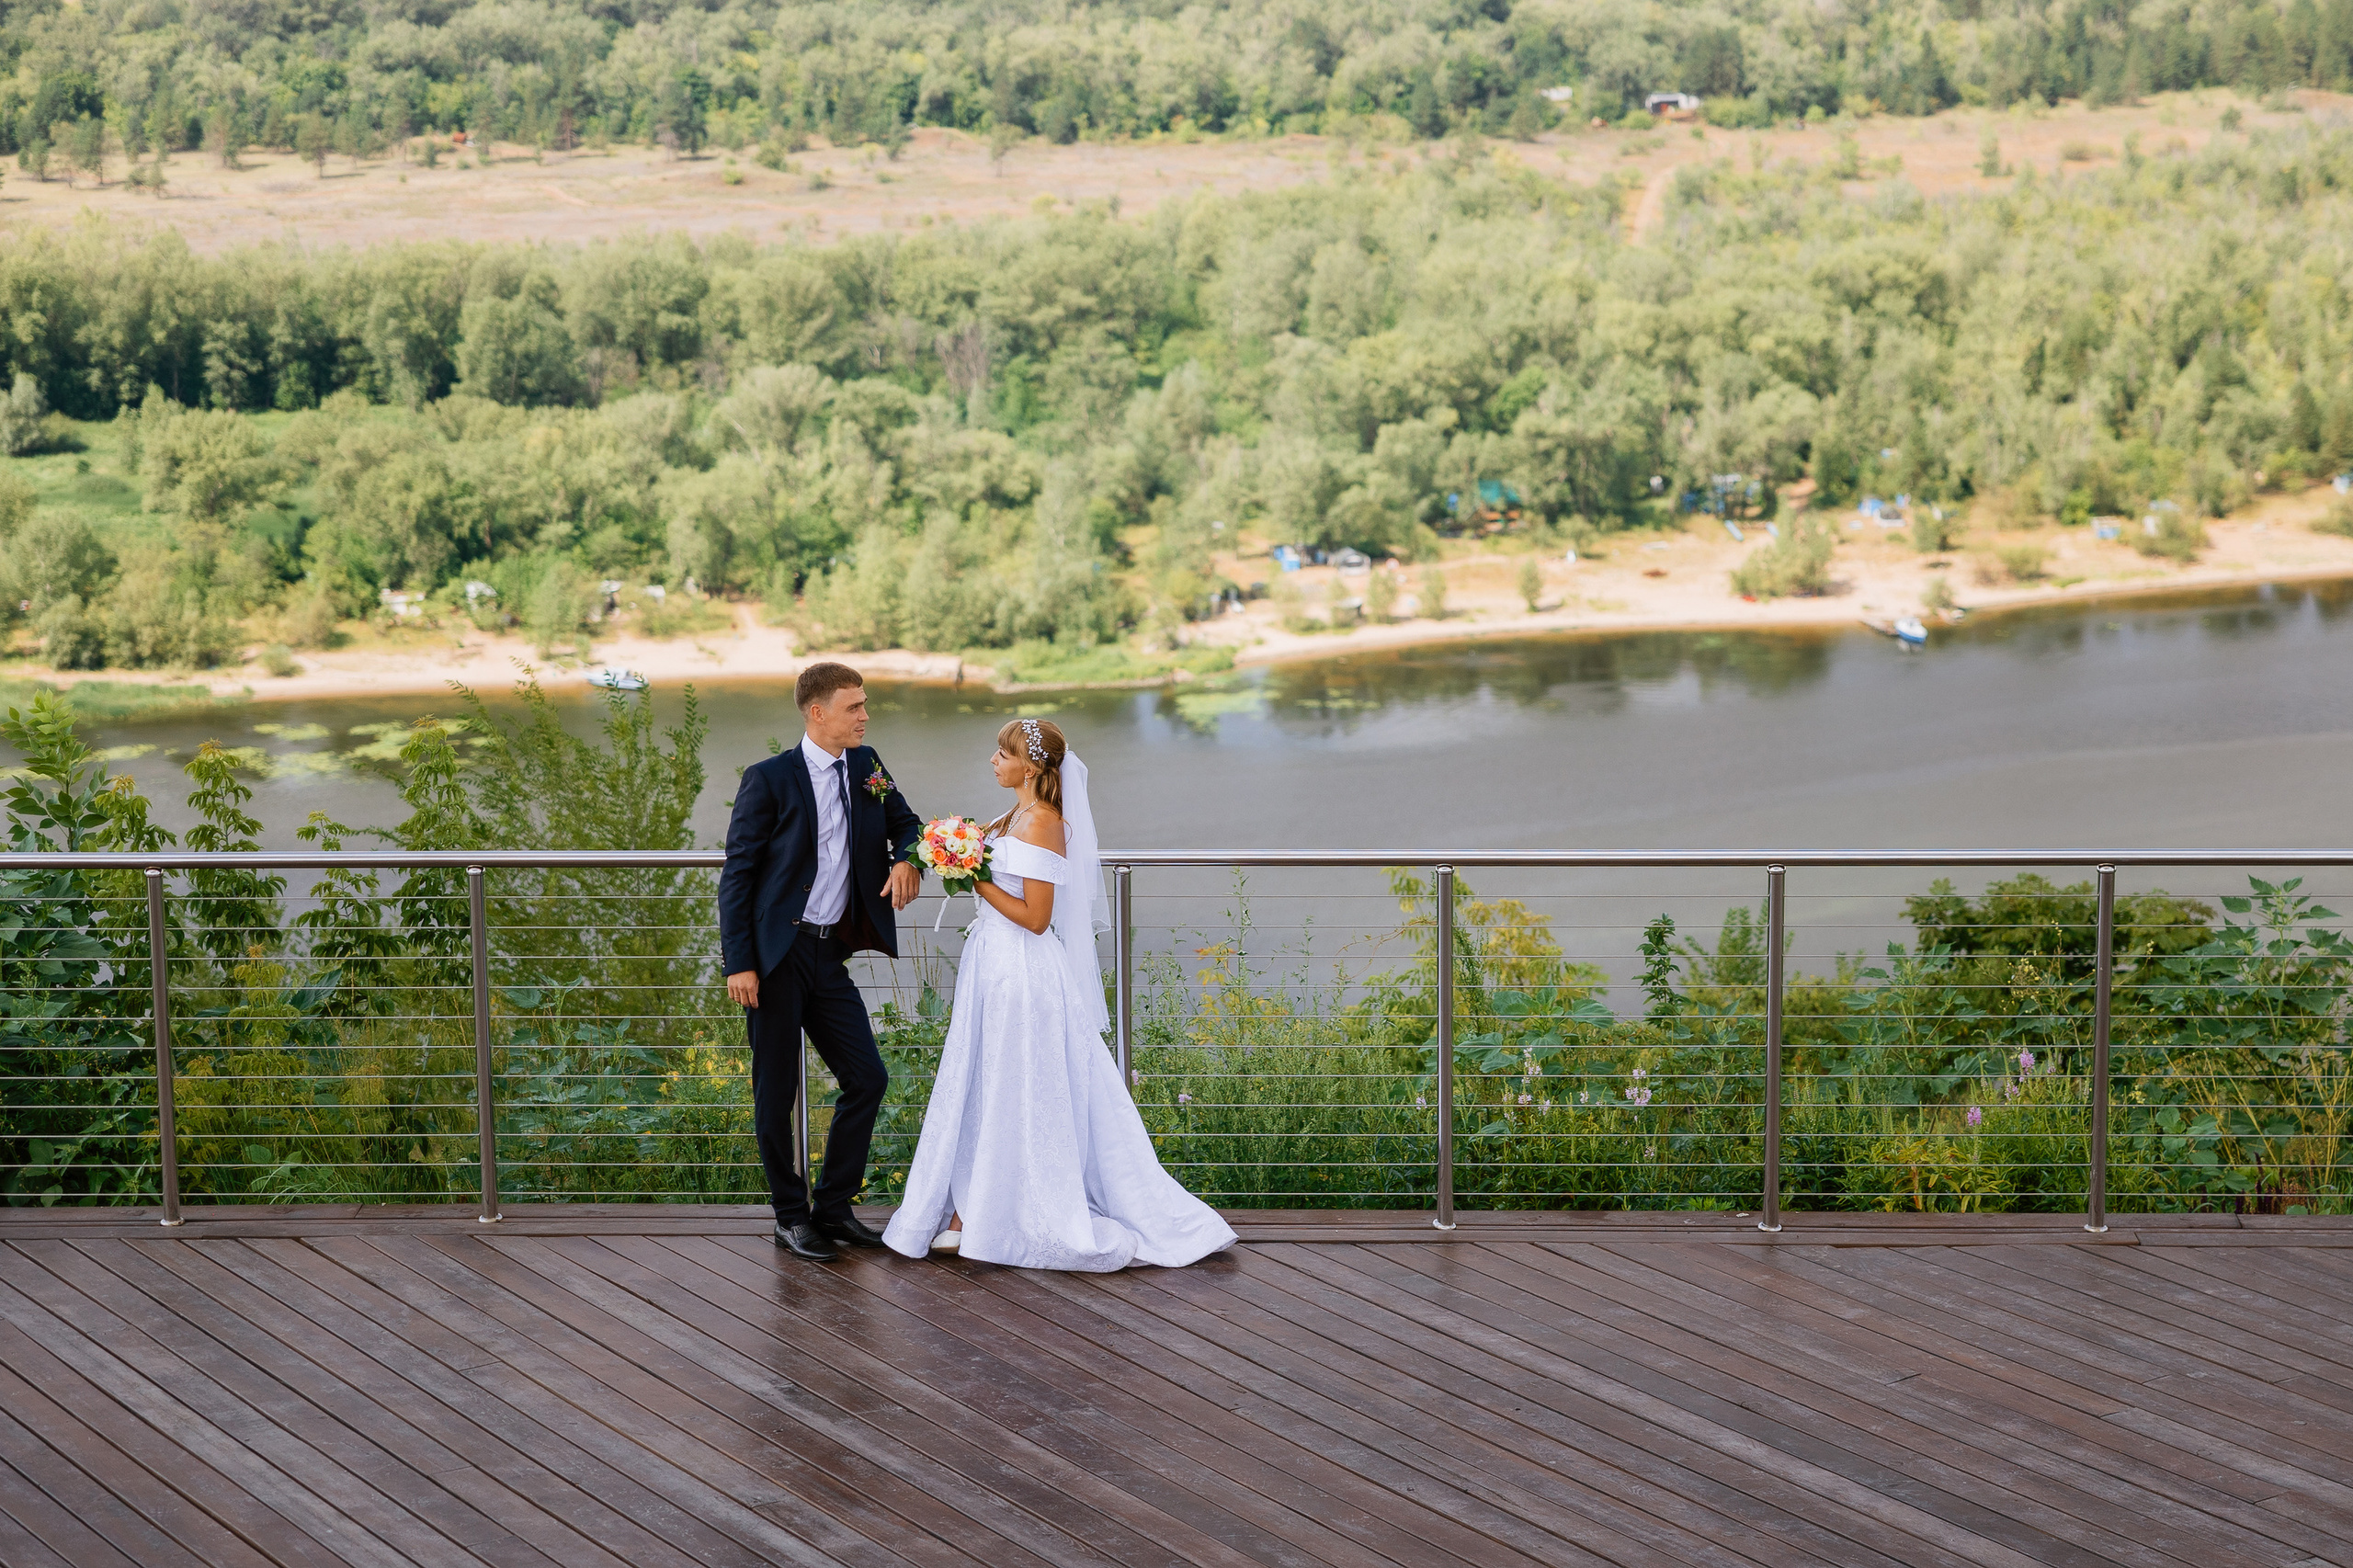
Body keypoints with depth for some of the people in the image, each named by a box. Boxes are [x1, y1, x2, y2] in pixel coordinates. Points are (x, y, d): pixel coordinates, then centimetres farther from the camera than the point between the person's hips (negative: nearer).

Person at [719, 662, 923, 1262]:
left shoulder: (866, 766, 8)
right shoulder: (769, 778, -9)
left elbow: (906, 823, 20)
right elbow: (737, 874, -8)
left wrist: (907, 858, -5)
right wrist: (738, 963, -15)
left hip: (830, 953, 6)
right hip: (774, 956, -6)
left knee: (867, 1078, 4)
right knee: (777, 1093, 3)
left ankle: (833, 1206, 18)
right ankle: (792, 1216, 16)